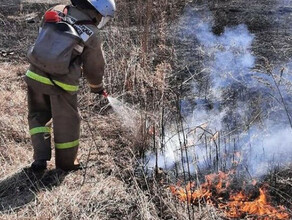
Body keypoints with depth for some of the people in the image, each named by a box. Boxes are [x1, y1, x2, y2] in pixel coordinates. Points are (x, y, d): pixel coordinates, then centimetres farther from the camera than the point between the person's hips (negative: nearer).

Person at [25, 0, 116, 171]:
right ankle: (66, 162, 30)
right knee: (66, 123, 15)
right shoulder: (92, 35, -10)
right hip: (61, 84, -4)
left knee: (39, 116, 22)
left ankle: (40, 158, 16)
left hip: (36, 75, 4)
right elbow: (94, 68, 0)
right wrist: (97, 86, 21)